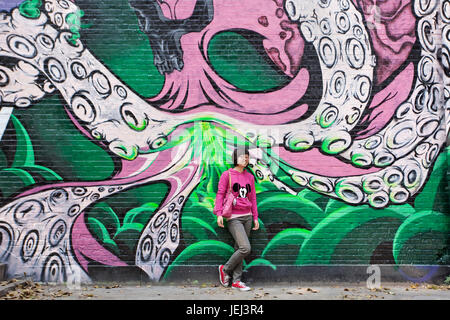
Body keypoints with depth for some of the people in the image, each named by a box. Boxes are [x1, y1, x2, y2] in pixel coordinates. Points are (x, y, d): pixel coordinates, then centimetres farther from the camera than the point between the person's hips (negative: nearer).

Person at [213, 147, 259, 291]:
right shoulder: (227, 174, -2)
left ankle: (236, 280, 17)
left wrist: (255, 217, 14)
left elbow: (252, 198, 16)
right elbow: (220, 194, -3)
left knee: (239, 249, 8)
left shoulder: (249, 176, 13)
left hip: (247, 216, 5)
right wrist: (219, 213, -12)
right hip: (233, 217, -5)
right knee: (245, 248, -14)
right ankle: (225, 269, 8)